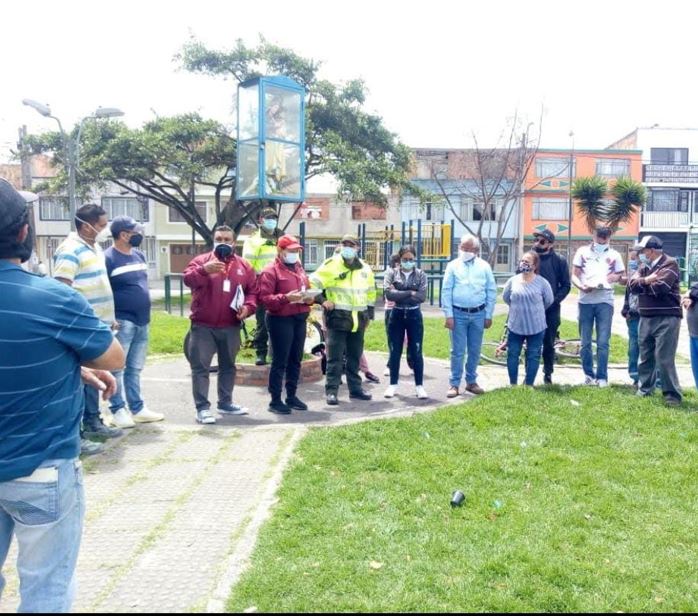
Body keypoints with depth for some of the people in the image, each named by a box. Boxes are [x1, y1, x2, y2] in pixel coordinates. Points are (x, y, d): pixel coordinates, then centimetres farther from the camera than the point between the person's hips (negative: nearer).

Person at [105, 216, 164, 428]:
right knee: (117, 369, 0)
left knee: (134, 369, 14)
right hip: (122, 322, -7)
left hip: (142, 322, 7)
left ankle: (137, 409, 20)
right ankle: (118, 410, 8)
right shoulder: (108, 258, -11)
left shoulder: (139, 255, 13)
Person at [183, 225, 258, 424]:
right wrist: (204, 270, -39)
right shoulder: (201, 260, -1)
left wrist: (248, 307, -8)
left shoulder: (244, 266, 8)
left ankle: (225, 403, 28)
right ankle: (202, 408, 2)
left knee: (228, 366, 14)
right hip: (203, 326, -3)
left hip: (231, 327, 4)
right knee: (200, 367, -4)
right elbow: (188, 279, -20)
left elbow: (253, 291, 11)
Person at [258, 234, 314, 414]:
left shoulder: (299, 269, 16)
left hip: (300, 319, 7)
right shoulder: (270, 271, -8)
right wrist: (286, 298, -25)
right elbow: (264, 298, -15)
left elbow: (307, 289, 24)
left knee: (296, 360, 11)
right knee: (280, 361, -4)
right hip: (280, 320, -7)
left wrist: (309, 298, 1)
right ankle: (275, 401, 3)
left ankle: (292, 396, 22)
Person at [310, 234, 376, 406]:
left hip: (358, 320, 5)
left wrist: (369, 314, 19)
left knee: (355, 357, 13)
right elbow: (312, 283, -6)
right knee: (335, 357, -3)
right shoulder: (331, 265, -7)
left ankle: (355, 389, 23)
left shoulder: (365, 269, 10)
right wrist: (322, 300, -15)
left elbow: (371, 293, 22)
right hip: (337, 319, -5)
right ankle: (331, 391, 2)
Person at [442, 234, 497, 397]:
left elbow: (491, 292, 6)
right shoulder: (453, 266, 1)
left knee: (475, 351, 10)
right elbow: (446, 291, -1)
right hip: (458, 313, -2)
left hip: (478, 314, 2)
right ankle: (454, 384, 6)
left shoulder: (484, 266, 5)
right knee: (457, 351, 0)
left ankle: (471, 381, 23)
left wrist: (489, 315, 2)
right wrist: (448, 315, -7)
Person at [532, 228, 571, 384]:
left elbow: (566, 285, 0)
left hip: (551, 310, 0)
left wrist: (553, 301, -12)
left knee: (549, 344, 8)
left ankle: (548, 374, 23)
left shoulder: (559, 261, -2)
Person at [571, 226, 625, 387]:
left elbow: (622, 276, 15)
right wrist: (582, 286, -17)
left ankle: (602, 377, 1)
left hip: (605, 301, -1)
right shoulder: (582, 252, 7)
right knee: (585, 342, 7)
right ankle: (588, 374, 19)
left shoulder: (614, 255, 9)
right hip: (585, 301, 1)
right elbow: (574, 275, 4)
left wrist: (616, 278, -8)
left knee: (603, 342, -4)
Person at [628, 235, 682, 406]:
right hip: (645, 318, 7)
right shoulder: (644, 266, 13)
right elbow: (632, 284, 0)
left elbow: (659, 287, -22)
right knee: (645, 357, 14)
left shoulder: (670, 264, -9)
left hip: (666, 319, -7)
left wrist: (641, 284, -4)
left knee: (664, 359, -8)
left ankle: (672, 394, 3)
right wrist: (646, 280, -18)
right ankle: (645, 388, 27)